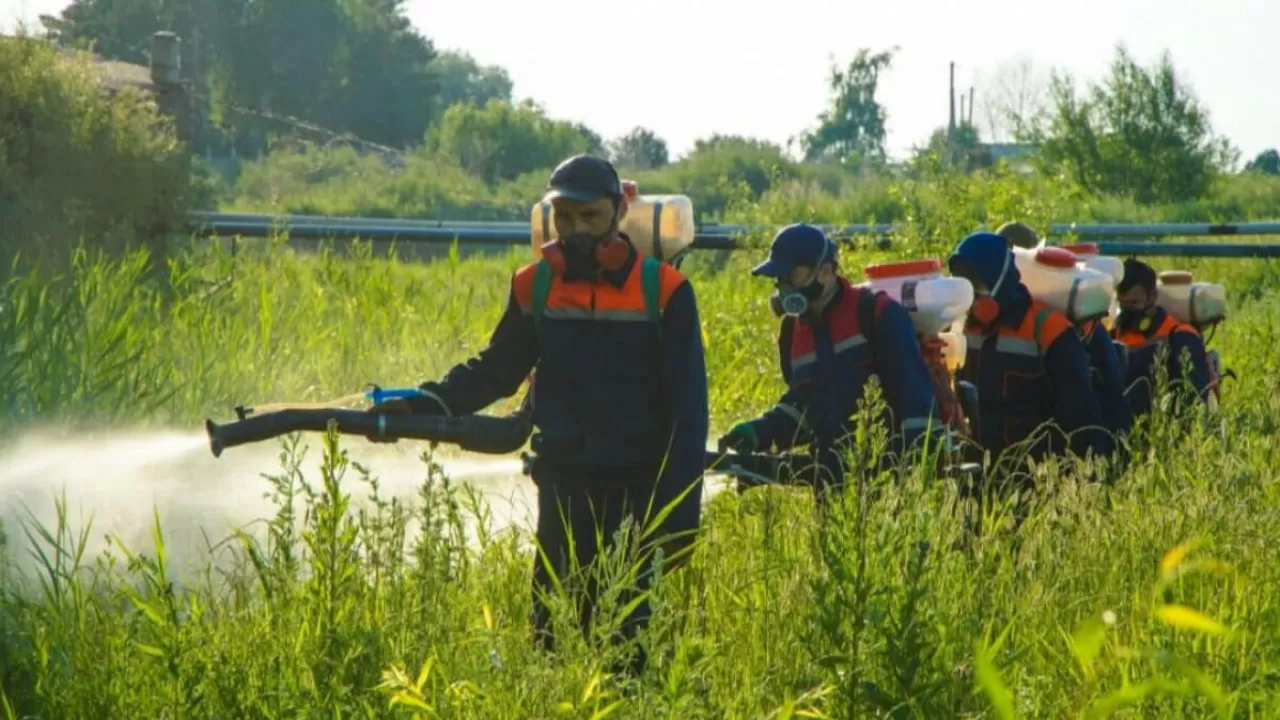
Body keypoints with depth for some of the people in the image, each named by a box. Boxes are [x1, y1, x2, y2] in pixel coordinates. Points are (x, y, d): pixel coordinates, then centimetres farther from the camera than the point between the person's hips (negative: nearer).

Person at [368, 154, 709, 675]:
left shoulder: (662, 291, -5)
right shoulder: (535, 287, 4)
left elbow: (686, 407, -4)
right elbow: (496, 370, 13)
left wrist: (680, 512, -9)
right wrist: (426, 405, -5)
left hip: (635, 491, -3)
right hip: (563, 484, 3)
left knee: (626, 627, -4)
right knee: (552, 625, 4)